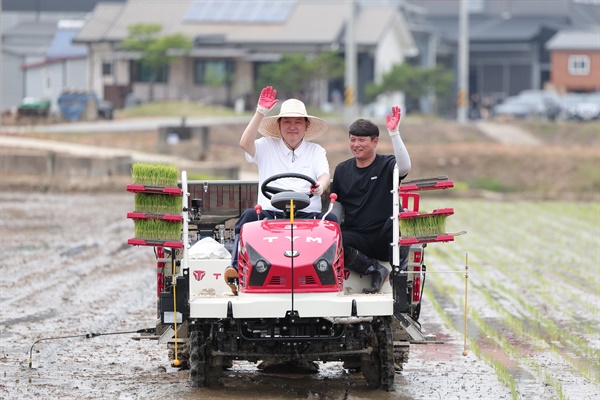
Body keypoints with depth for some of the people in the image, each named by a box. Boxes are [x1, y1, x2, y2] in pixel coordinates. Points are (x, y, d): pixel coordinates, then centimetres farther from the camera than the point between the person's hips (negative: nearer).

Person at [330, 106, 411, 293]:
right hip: (356, 237, 2)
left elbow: (404, 167, -22)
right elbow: (336, 205, 19)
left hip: (383, 239, -2)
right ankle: (374, 269, -20)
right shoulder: (342, 170, 15)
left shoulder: (386, 165, 2)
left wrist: (394, 133, -26)